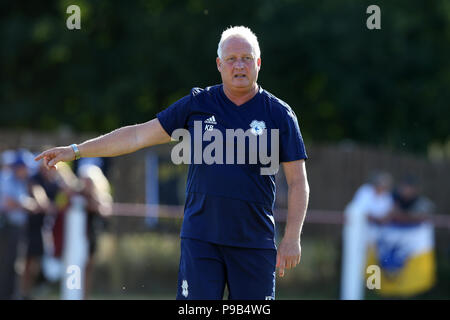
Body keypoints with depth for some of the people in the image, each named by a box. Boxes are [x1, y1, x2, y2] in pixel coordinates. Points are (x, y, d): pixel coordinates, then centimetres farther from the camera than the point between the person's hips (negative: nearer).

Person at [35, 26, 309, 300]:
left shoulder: (279, 114, 2)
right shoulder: (197, 104, 7)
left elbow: (298, 182, 2)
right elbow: (139, 136, 11)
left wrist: (292, 238, -7)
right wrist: (75, 151, 9)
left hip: (255, 244, -1)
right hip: (201, 237, 1)